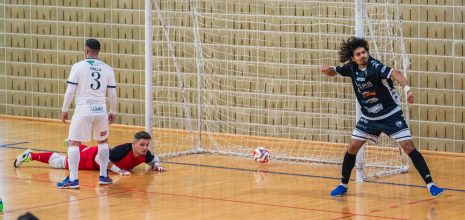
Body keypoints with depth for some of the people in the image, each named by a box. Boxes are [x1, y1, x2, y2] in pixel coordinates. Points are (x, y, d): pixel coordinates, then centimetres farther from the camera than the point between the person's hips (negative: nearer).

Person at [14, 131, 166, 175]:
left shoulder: (144, 154, -23)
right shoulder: (124, 150, -43)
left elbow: (153, 158, 1)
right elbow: (99, 158, -41)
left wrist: (157, 165, -20)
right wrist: (118, 170, -43)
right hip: (91, 157, -6)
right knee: (60, 162, 15)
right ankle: (30, 155, 33)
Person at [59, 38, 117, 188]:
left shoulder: (78, 67, -5)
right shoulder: (107, 69, 5)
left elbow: (70, 90, -7)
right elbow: (112, 94, 9)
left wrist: (64, 109, 4)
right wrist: (113, 112, 21)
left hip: (83, 110, -4)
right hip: (101, 110, 4)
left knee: (74, 143, 3)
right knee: (102, 141, 22)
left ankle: (73, 179, -5)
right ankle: (103, 176, 23)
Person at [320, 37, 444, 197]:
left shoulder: (375, 67, -24)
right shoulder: (352, 68, -5)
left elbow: (394, 73, -41)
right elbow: (334, 72, 13)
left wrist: (407, 89, -60)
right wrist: (327, 69, -12)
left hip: (391, 114, -5)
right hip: (369, 117, 5)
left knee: (409, 147, -14)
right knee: (352, 148, 3)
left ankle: (430, 185, -11)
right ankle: (343, 185, 21)